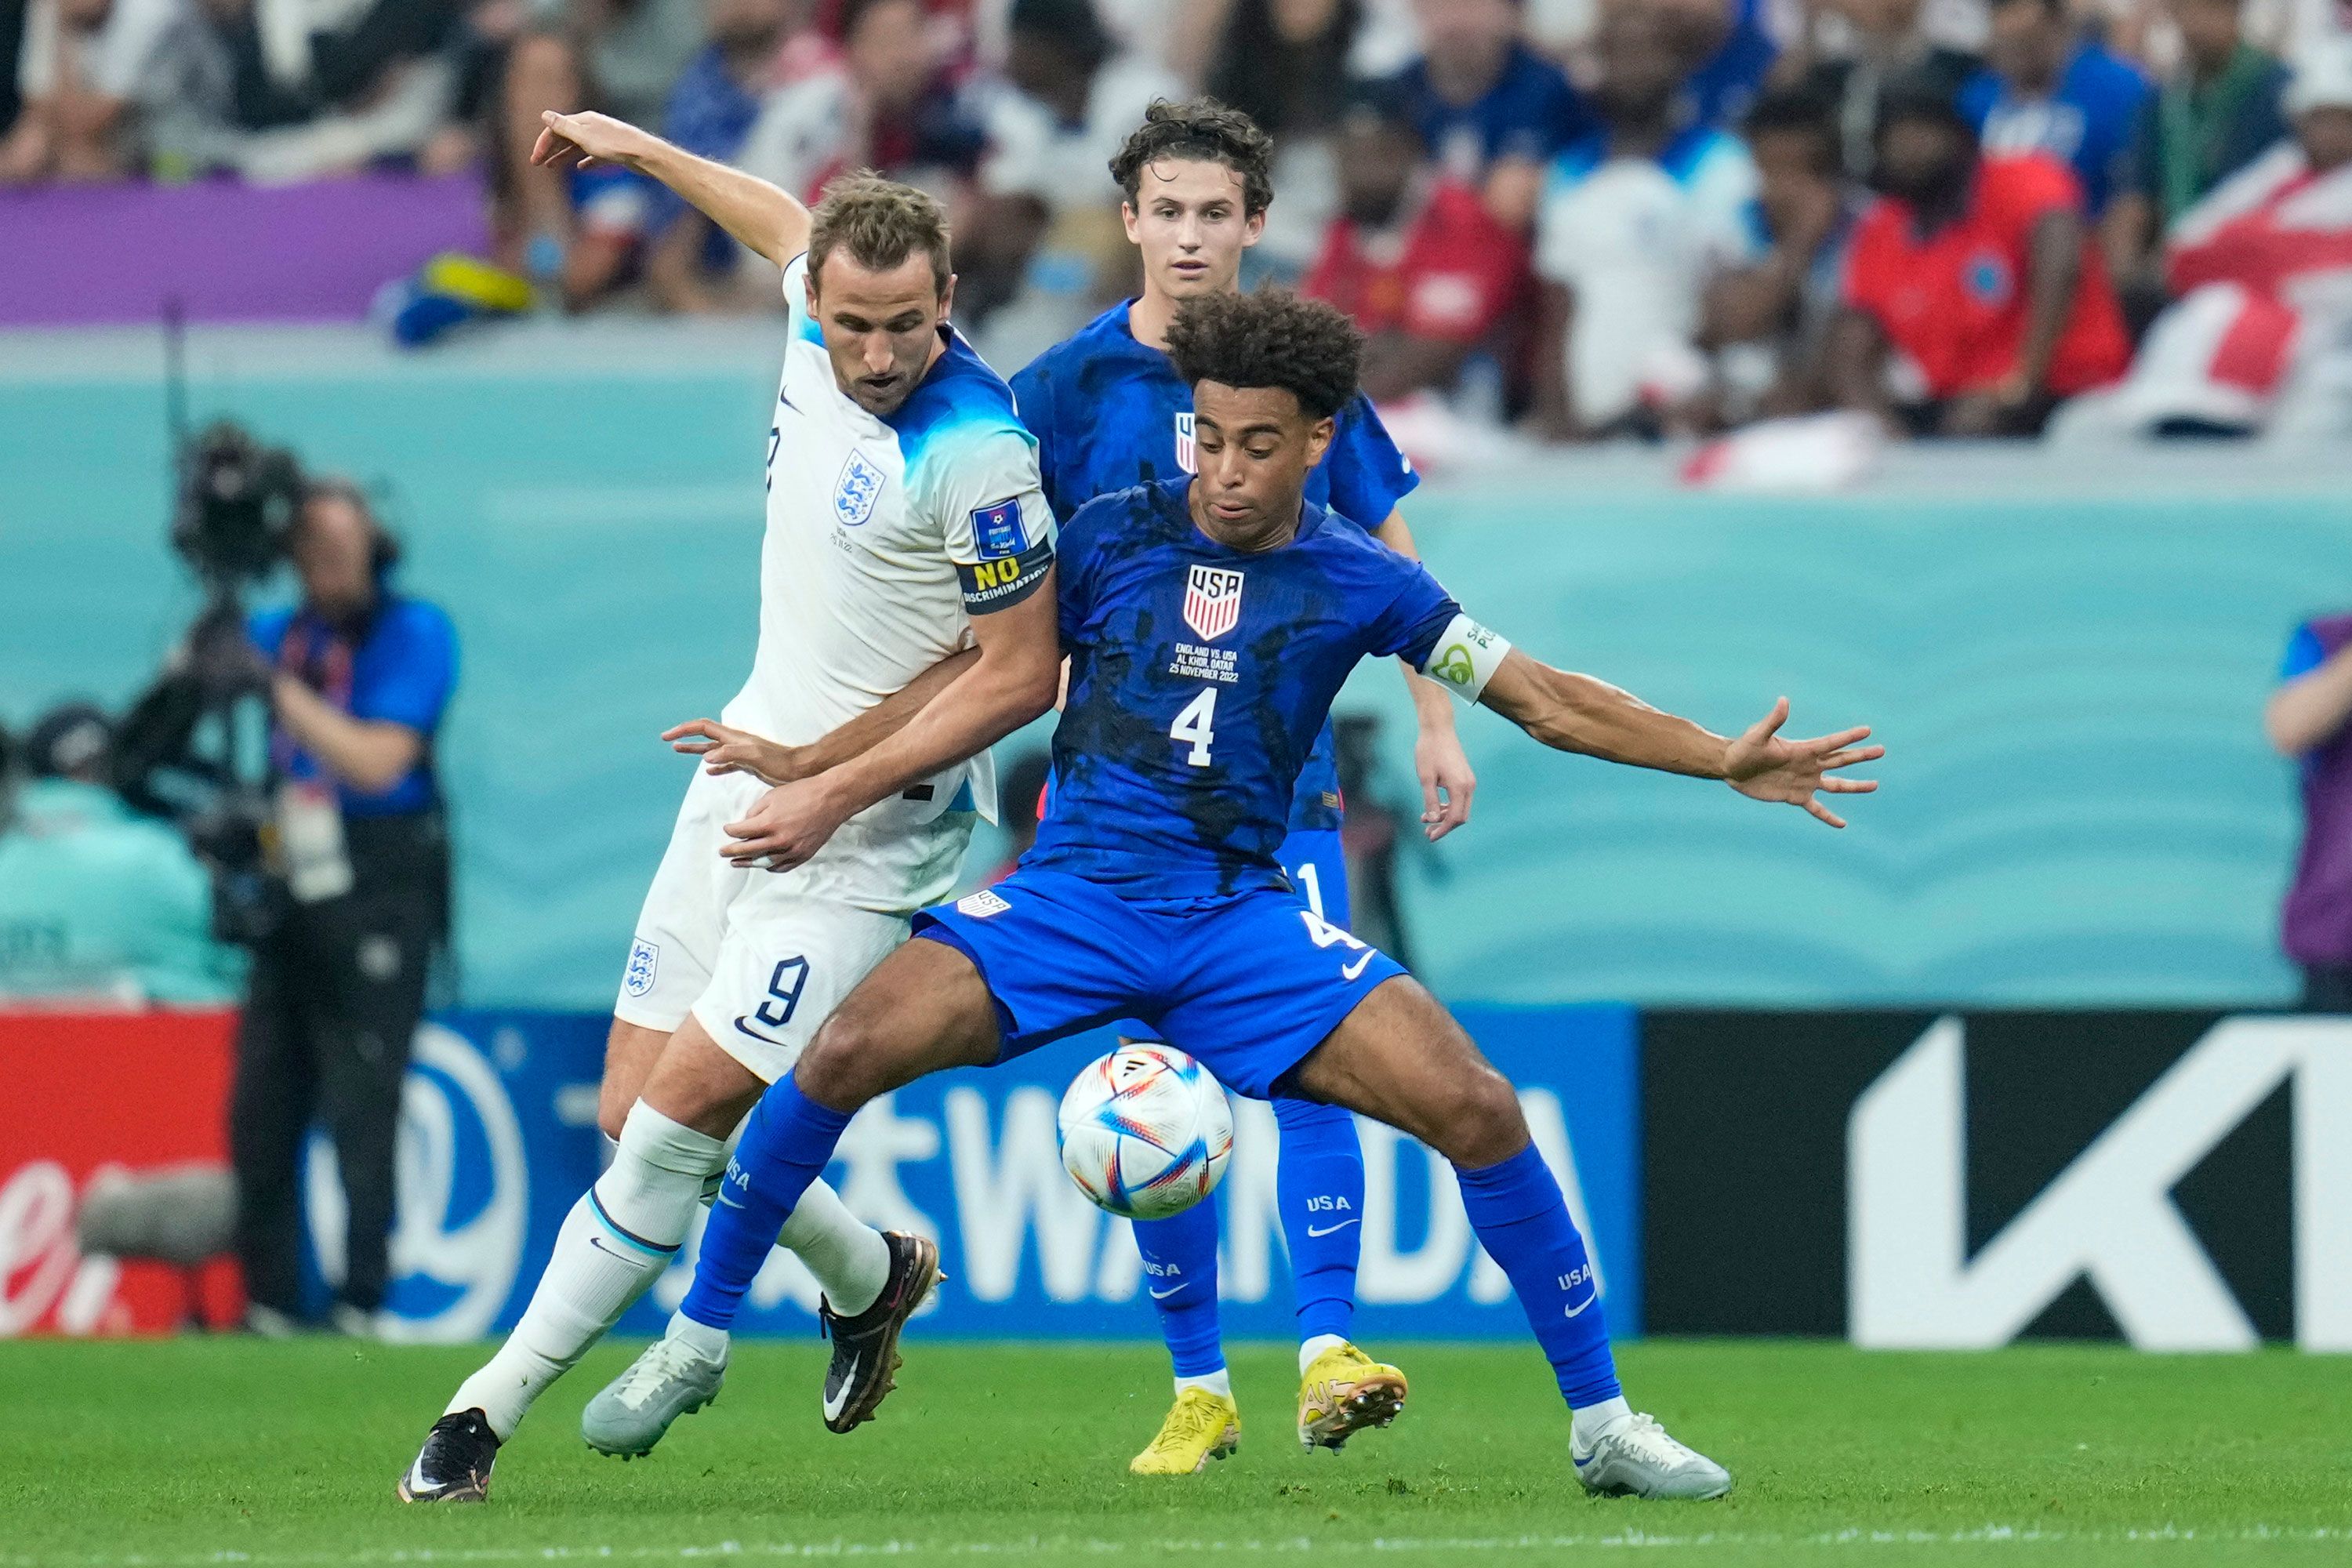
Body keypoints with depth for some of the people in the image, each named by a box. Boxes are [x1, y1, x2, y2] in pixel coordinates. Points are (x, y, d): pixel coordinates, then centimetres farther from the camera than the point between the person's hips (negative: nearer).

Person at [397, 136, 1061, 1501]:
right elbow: (788, 223, 23)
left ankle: (492, 1404, -5)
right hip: (750, 771, 8)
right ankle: (867, 1274, 32)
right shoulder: (818, 317, -3)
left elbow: (1023, 676, -17)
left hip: (870, 828, -8)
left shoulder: (978, 453, -24)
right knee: (633, 1114, 7)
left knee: (683, 1111, -15)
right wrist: (642, 150, 34)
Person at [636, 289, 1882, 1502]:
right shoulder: (1110, 537, 1)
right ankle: (697, 1337, -5)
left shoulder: (1357, 584, 3)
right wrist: (814, 767, 2)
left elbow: (1549, 702, 7)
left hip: (1240, 918, 1)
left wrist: (1725, 761, -1)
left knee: (1475, 1108, -16)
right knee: (849, 1050, -23)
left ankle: (1600, 1423, -1)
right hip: (1074, 890, -1)